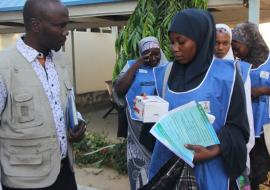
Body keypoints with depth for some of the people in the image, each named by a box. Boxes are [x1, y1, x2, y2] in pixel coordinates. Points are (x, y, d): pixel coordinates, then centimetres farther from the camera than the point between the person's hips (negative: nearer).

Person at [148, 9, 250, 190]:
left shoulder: (225, 74, -9)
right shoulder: (166, 74, 3)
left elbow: (237, 125, -8)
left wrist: (214, 151, -22)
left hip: (208, 166, -3)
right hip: (167, 160, 4)